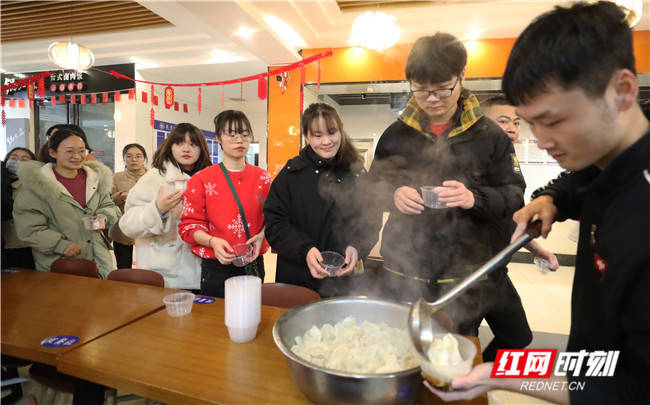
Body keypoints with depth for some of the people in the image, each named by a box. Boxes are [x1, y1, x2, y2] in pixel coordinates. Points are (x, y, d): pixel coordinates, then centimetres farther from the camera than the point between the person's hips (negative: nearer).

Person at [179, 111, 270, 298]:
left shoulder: (263, 178, 6)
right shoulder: (202, 180, -2)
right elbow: (189, 225, -3)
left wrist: (261, 236, -10)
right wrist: (213, 241, -21)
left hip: (254, 264, 3)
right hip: (217, 268, -2)